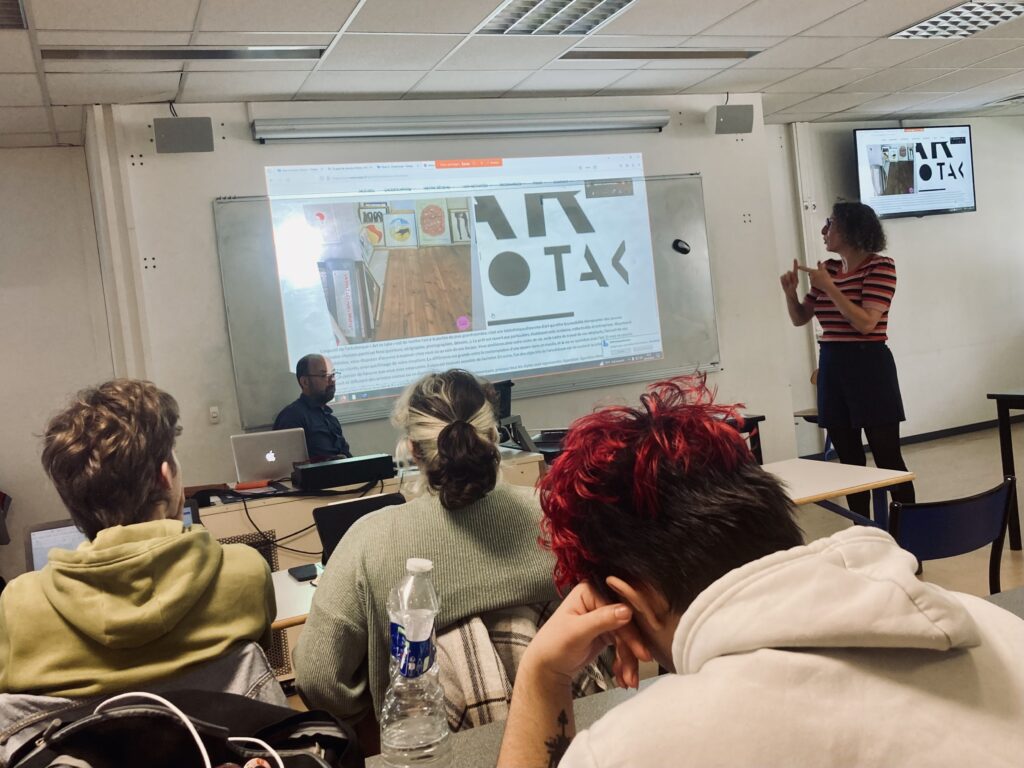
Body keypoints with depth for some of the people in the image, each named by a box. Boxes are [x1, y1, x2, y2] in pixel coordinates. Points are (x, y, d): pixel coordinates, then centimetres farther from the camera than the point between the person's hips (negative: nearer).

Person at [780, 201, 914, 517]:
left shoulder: (880, 266, -8)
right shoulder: (828, 268, 9)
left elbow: (865, 323, -19)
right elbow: (800, 318, 15)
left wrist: (829, 288, -18)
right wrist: (790, 292, -3)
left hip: (869, 367, -6)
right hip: (832, 368, 6)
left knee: (888, 458, -1)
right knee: (850, 461, 11)